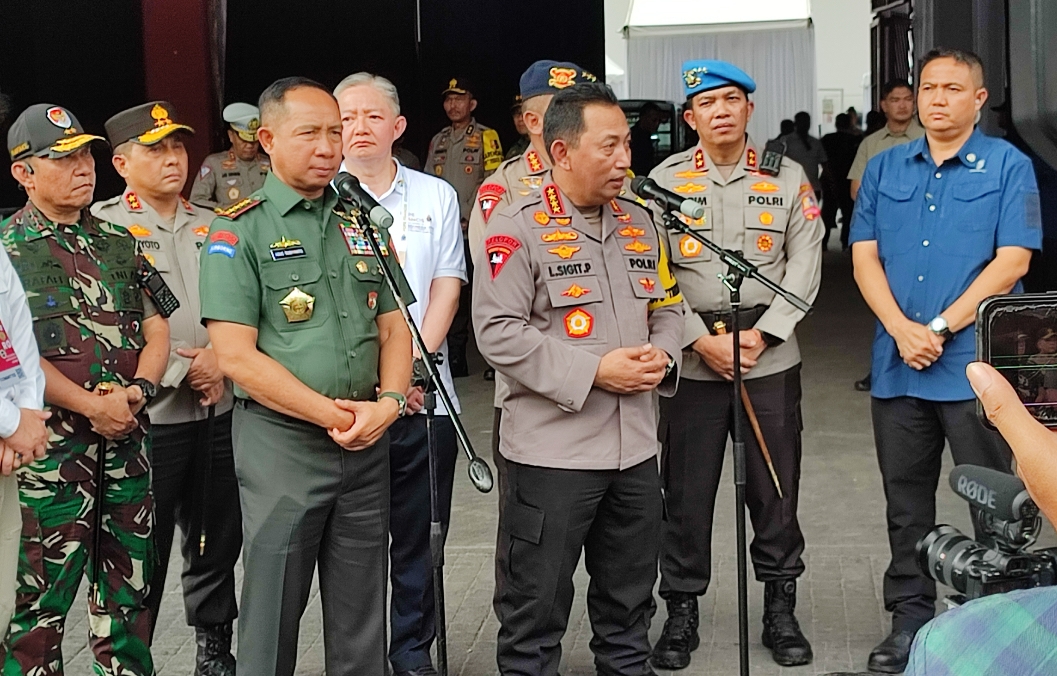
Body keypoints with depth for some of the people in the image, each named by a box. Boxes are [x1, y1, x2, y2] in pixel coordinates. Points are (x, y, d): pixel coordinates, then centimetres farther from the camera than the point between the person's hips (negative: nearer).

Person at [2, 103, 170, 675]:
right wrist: (91, 404, -13)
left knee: (128, 579, 12)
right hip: (51, 440, -5)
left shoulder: (119, 243, 14)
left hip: (127, 434, 5)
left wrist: (136, 392, -6)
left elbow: (155, 328, 13)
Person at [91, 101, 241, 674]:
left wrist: (223, 358, -5)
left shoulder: (212, 225, 13)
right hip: (148, 417, -5)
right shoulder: (102, 227, -4)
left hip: (220, 412, 5)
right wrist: (181, 372, -14)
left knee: (220, 539, 14)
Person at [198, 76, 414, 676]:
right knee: (274, 615, 6)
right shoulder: (240, 232, -6)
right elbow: (236, 356, -13)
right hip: (282, 445, -4)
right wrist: (335, 415, -14)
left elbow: (394, 329, 12)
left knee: (362, 624, 13)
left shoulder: (361, 223, 10)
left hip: (369, 445, 5)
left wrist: (388, 402, -8)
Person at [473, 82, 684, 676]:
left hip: (636, 447, 6)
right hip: (553, 452, -6)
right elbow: (498, 332, -16)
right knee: (537, 600, 4)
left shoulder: (639, 223, 11)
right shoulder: (519, 228, -10)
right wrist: (593, 371, -19)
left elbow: (666, 307, 20)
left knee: (630, 596, 18)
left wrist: (663, 356, -2)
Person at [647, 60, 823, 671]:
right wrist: (703, 341, -11)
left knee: (776, 487, 6)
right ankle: (682, 613, 16)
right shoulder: (665, 180, 3)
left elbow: (805, 265, 1)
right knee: (687, 490, 3)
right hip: (691, 360, -1)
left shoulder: (788, 178, 6)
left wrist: (760, 334, -10)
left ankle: (781, 609, 20)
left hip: (771, 358, 1)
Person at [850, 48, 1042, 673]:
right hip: (897, 365, 4)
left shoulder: (1008, 166, -2)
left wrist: (939, 328, -14)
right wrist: (901, 329, -11)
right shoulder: (885, 168, 10)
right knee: (907, 502, 12)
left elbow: (1011, 262, -9)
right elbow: (865, 257, 4)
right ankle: (911, 617, 24)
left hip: (977, 364, -4)